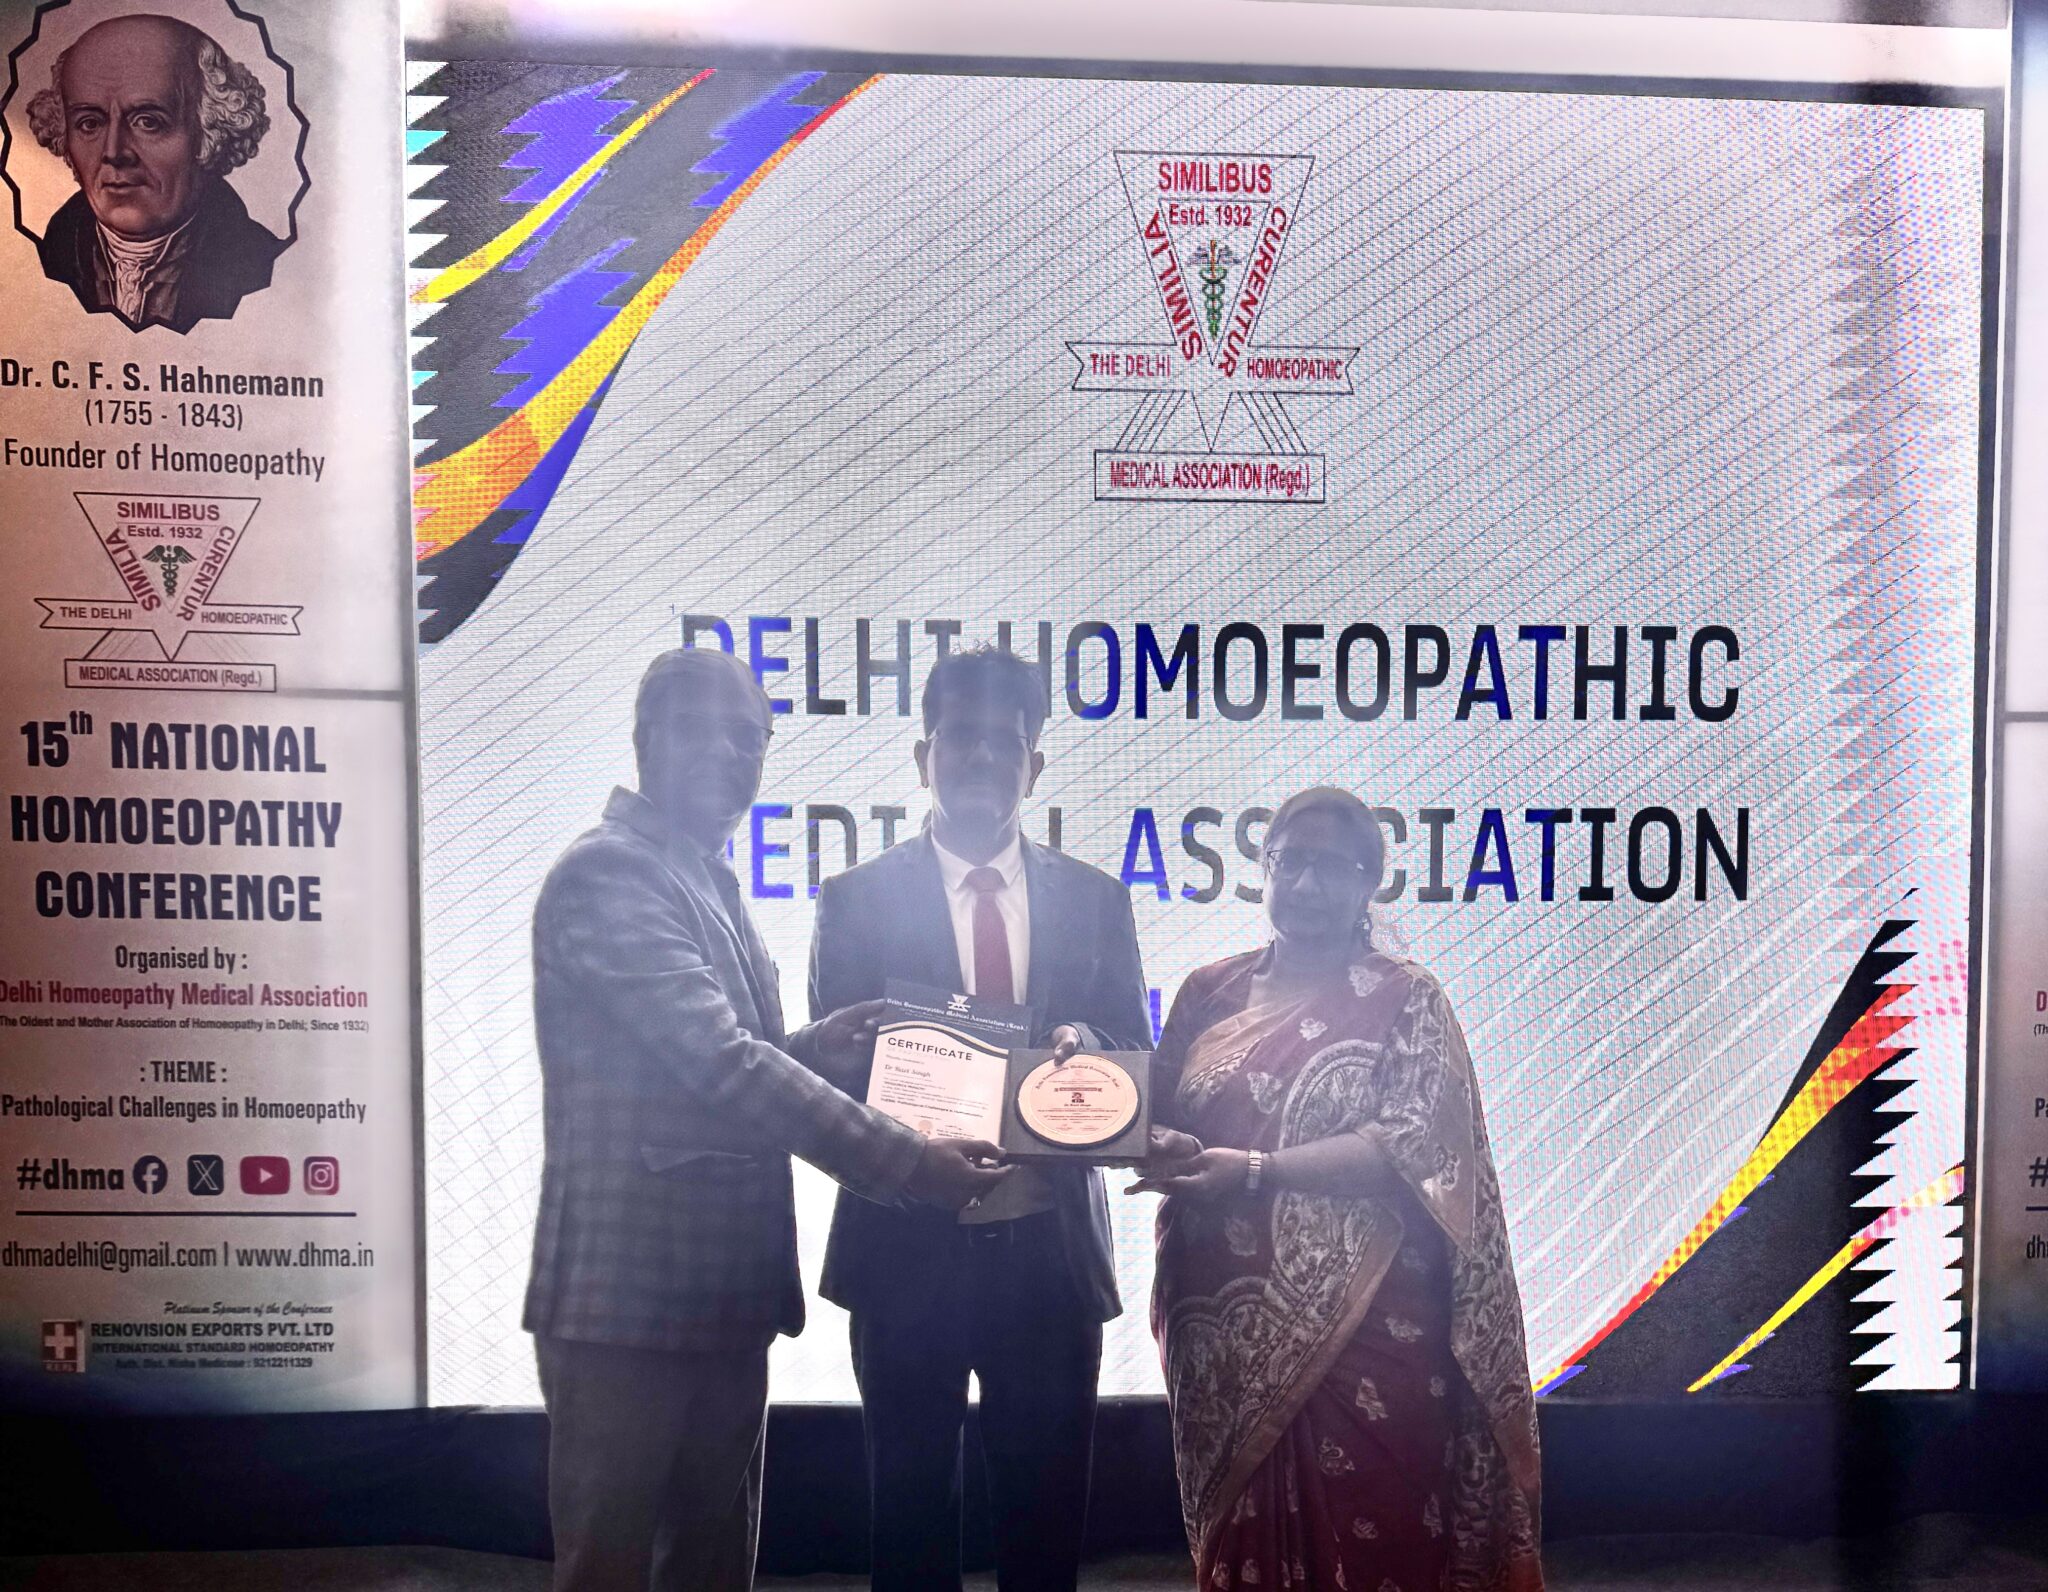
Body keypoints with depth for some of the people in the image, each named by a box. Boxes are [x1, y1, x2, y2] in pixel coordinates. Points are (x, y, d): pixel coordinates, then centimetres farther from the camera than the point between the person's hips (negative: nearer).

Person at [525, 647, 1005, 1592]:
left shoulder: (709, 877, 14)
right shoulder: (607, 877, -15)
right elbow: (719, 1063, -24)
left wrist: (806, 1048, 1)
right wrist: (908, 1162, -24)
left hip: (723, 1293, 8)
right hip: (629, 1296, -8)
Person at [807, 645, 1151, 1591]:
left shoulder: (1094, 900, 5)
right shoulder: (858, 899, -1)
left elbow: (1135, 1066, 5)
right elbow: (832, 1071, -2)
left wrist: (1084, 1050, -18)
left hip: (1051, 1251, 2)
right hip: (908, 1248, -1)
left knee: (1048, 1512, 15)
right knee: (910, 1505, 15)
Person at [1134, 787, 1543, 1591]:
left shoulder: (1404, 997, -3)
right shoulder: (1210, 992, 8)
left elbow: (1412, 1146, -13)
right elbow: (1156, 1117, 9)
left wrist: (1253, 1172, -20)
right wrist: (1167, 1152, -14)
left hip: (1363, 1325, -3)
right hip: (1223, 1323, 4)